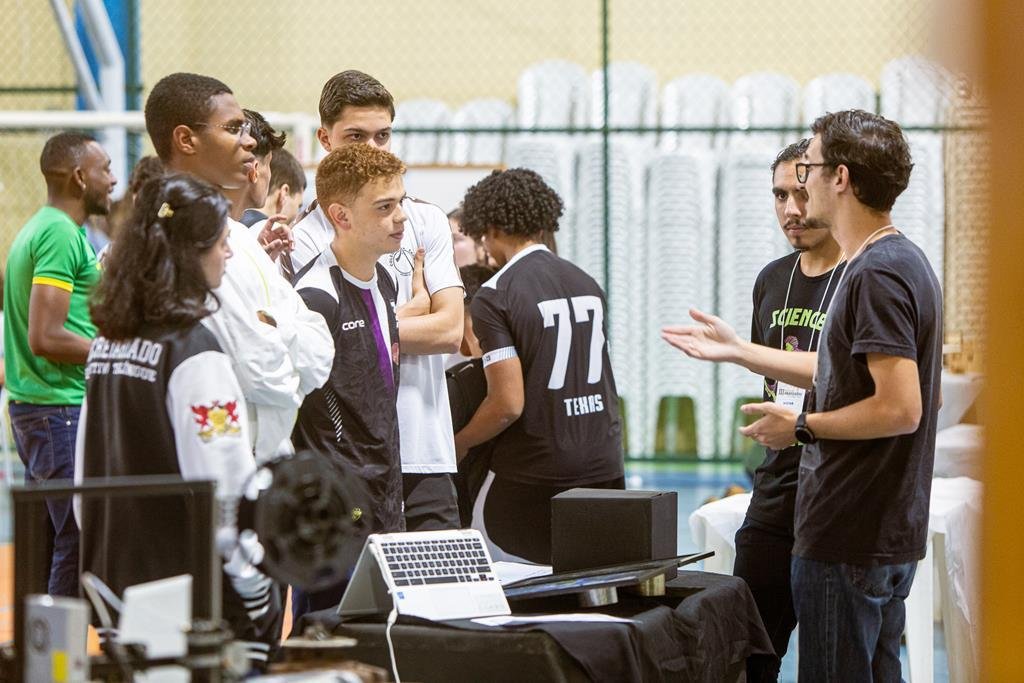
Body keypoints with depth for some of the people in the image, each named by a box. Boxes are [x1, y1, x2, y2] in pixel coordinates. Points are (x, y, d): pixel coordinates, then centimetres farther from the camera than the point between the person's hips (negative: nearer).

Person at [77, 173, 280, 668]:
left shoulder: (106, 344, 8)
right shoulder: (194, 349, -14)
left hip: (114, 576, 8)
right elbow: (225, 478, -18)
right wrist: (256, 588, -11)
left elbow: (86, 472, 13)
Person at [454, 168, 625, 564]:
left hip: (534, 475, -6)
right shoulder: (588, 285, 9)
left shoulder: (495, 297, -10)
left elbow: (509, 404, -15)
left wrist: (459, 443, 1)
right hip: (604, 467, 6)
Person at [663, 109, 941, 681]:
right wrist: (736, 350, 25)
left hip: (848, 537, -10)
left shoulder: (876, 275, -19)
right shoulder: (903, 261, 14)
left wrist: (802, 426, -13)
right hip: (890, 529, 10)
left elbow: (899, 408, -25)